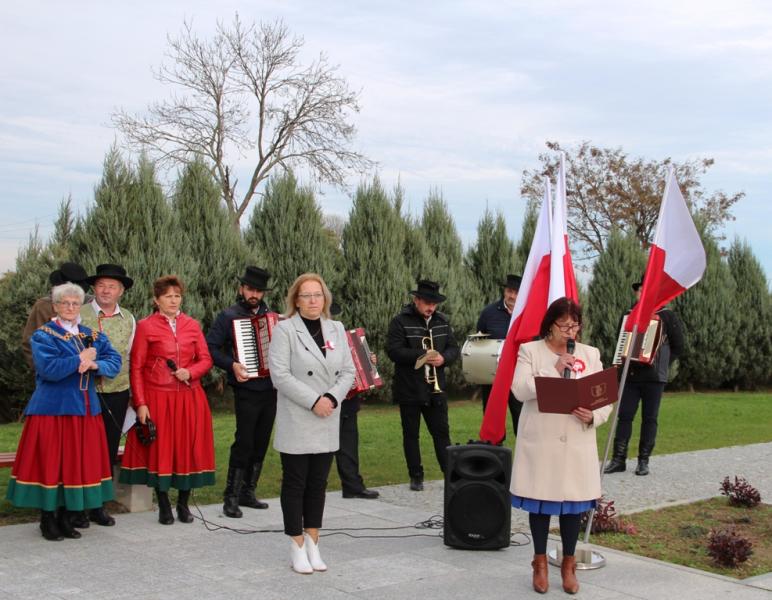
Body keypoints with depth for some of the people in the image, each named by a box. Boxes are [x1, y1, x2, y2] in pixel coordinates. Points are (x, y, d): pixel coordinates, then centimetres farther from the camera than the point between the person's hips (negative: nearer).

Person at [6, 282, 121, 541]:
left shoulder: (93, 335, 13)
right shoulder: (43, 335, -2)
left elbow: (114, 360, 4)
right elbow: (48, 368, -17)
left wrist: (94, 364, -15)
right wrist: (80, 359, -12)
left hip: (85, 409, 5)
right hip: (52, 410, -5)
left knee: (78, 463, 6)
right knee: (50, 464, -2)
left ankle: (66, 518, 16)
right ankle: (48, 520, 10)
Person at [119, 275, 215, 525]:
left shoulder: (192, 325, 8)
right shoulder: (145, 326, -1)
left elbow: (206, 360, 10)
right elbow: (136, 368, -3)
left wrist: (190, 372, -11)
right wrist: (140, 404, -10)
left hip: (189, 398, 3)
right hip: (157, 398, -3)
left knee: (187, 448, 5)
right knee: (159, 449, 2)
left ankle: (183, 504, 17)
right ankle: (164, 507, 13)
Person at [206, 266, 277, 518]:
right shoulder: (229, 316, -2)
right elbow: (210, 347, -9)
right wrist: (232, 365, -20)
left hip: (271, 390, 5)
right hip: (247, 390, -5)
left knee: (261, 443, 10)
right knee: (244, 442, -8)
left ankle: (248, 493, 21)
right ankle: (231, 498, 1)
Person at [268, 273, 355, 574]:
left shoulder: (336, 329, 10)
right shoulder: (284, 329, -4)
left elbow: (348, 371, 7)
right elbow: (280, 375, -13)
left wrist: (331, 398, -10)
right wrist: (313, 401, -17)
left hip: (327, 423, 4)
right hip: (296, 423, -4)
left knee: (318, 483, 8)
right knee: (295, 484, 3)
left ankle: (312, 544, 17)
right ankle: (297, 547, 12)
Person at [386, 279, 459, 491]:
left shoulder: (442, 321, 9)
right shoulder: (400, 321, -7)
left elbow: (453, 348, 10)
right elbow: (394, 350, -16)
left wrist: (443, 358, -13)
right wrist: (422, 356, -24)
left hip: (436, 388, 3)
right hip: (409, 390, -3)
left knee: (441, 432, 5)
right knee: (411, 434, 6)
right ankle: (416, 476, 15)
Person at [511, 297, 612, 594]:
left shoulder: (590, 354, 7)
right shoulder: (530, 350, 0)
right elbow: (520, 390, -13)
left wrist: (593, 416, -16)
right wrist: (554, 371, -18)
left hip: (577, 442, 2)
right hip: (540, 441, -2)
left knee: (573, 502, 6)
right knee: (540, 500, 5)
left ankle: (568, 565, 21)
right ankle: (540, 563, 21)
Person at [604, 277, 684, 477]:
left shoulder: (667, 316, 1)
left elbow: (678, 346, 4)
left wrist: (661, 364, -1)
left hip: (654, 377, -3)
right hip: (631, 375, 3)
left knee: (649, 418, 2)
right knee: (624, 416, 0)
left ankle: (643, 461, 8)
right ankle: (619, 459, 3)